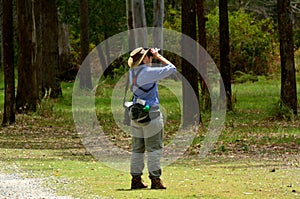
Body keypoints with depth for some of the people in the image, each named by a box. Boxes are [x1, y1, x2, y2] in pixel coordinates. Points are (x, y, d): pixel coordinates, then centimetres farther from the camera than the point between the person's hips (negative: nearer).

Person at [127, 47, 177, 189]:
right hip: (151, 112, -7)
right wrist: (158, 56, 0)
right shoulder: (148, 72, -16)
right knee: (154, 148, -2)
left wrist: (152, 58, 15)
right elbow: (171, 69, -9)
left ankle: (136, 179, 13)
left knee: (138, 149, 12)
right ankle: (155, 180, -3)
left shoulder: (132, 72, 5)